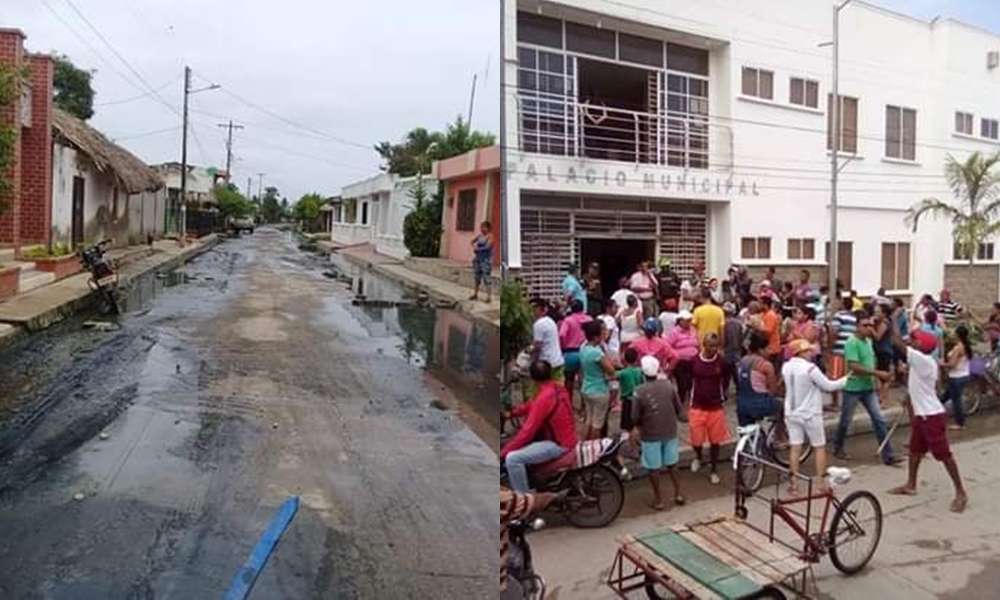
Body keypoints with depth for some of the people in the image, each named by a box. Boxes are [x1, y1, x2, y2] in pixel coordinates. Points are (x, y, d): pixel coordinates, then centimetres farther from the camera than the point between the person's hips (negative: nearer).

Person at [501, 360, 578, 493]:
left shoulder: (544, 398, -28)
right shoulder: (558, 388, 0)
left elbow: (527, 431, -26)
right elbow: (532, 404, 15)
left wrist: (503, 452, -19)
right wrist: (512, 413, 11)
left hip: (559, 445, -10)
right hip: (565, 437, 10)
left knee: (512, 458, -18)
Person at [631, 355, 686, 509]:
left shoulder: (640, 391, -18)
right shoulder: (669, 385, -8)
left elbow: (635, 417, -11)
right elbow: (679, 409, 0)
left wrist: (638, 426, 10)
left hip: (650, 434, -4)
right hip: (670, 431, 4)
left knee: (653, 468, 11)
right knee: (671, 465, 22)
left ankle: (658, 499, 20)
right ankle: (678, 493, 29)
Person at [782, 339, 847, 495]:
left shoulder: (786, 367, -1)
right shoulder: (810, 368, -19)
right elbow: (828, 386, -11)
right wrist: (846, 380, 2)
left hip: (791, 413, 5)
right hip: (810, 414, -5)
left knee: (795, 448, 8)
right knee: (819, 448, 10)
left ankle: (793, 484, 10)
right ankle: (821, 484, 15)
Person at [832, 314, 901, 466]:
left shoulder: (869, 341, 8)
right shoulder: (852, 343, -17)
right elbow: (854, 367, -25)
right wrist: (878, 373, -25)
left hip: (868, 388, 7)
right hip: (853, 388, -7)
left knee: (879, 419, 0)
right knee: (845, 421, 8)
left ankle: (888, 455, 3)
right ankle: (838, 448, 26)